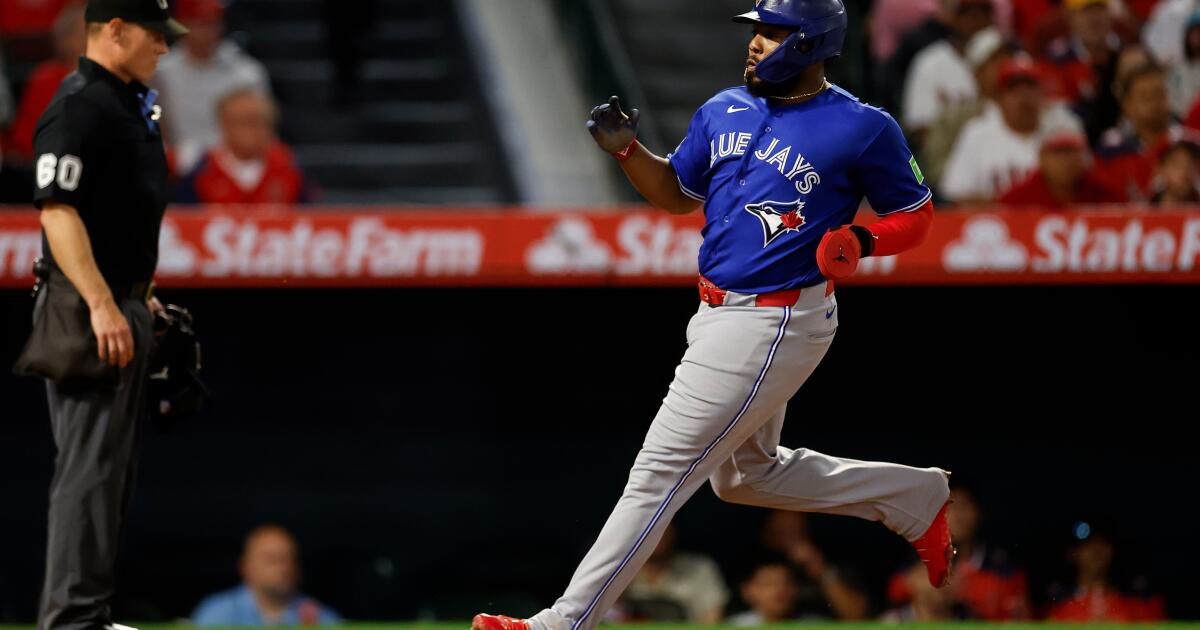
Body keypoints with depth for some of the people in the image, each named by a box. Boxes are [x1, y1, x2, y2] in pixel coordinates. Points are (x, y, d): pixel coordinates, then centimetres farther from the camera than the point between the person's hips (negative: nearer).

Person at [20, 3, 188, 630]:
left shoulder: (131, 104, 15)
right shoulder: (78, 106, -15)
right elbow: (57, 209, -23)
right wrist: (102, 306, -28)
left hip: (123, 308, 10)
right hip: (90, 315, -10)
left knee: (116, 466, 13)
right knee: (90, 467, -10)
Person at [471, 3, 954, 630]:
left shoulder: (863, 130, -12)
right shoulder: (724, 111, 7)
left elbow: (916, 214, -3)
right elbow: (678, 193, 18)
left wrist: (861, 241, -22)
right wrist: (627, 149, 0)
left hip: (774, 328, -9)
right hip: (718, 315, 9)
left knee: (662, 471, -8)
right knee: (747, 474, 23)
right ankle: (913, 497, 35)